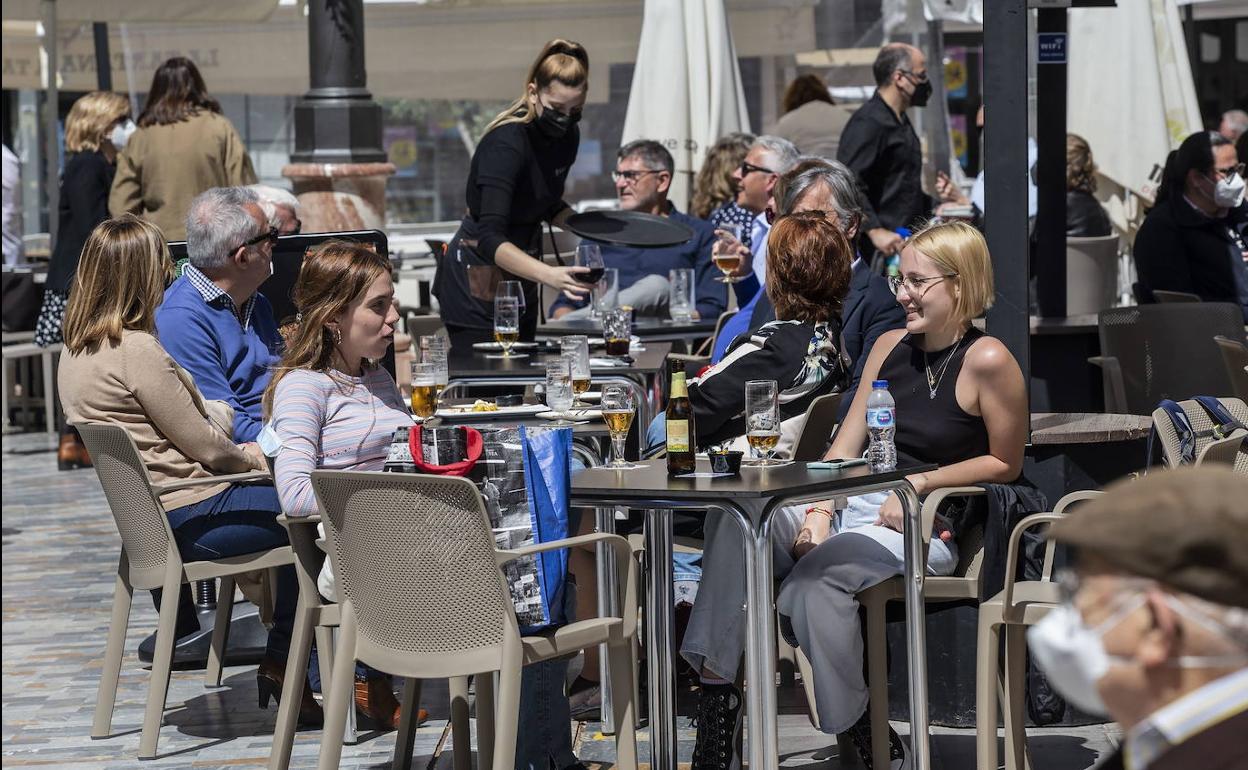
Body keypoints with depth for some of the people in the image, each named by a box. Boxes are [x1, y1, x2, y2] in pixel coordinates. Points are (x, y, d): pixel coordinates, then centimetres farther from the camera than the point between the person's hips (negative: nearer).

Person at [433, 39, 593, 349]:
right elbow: (490, 239, -36)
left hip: (519, 272, 8)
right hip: (477, 274, -8)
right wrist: (548, 275, -50)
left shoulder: (566, 137, -2)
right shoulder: (506, 143, -26)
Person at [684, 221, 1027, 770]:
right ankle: (716, 693, -24)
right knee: (734, 524, -19)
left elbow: (1005, 463, -1)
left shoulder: (986, 362, -6)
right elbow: (845, 446, 12)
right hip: (854, 507, 7)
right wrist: (819, 512, -4)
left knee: (815, 577, -34)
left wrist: (920, 482, -10)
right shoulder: (890, 346, 14)